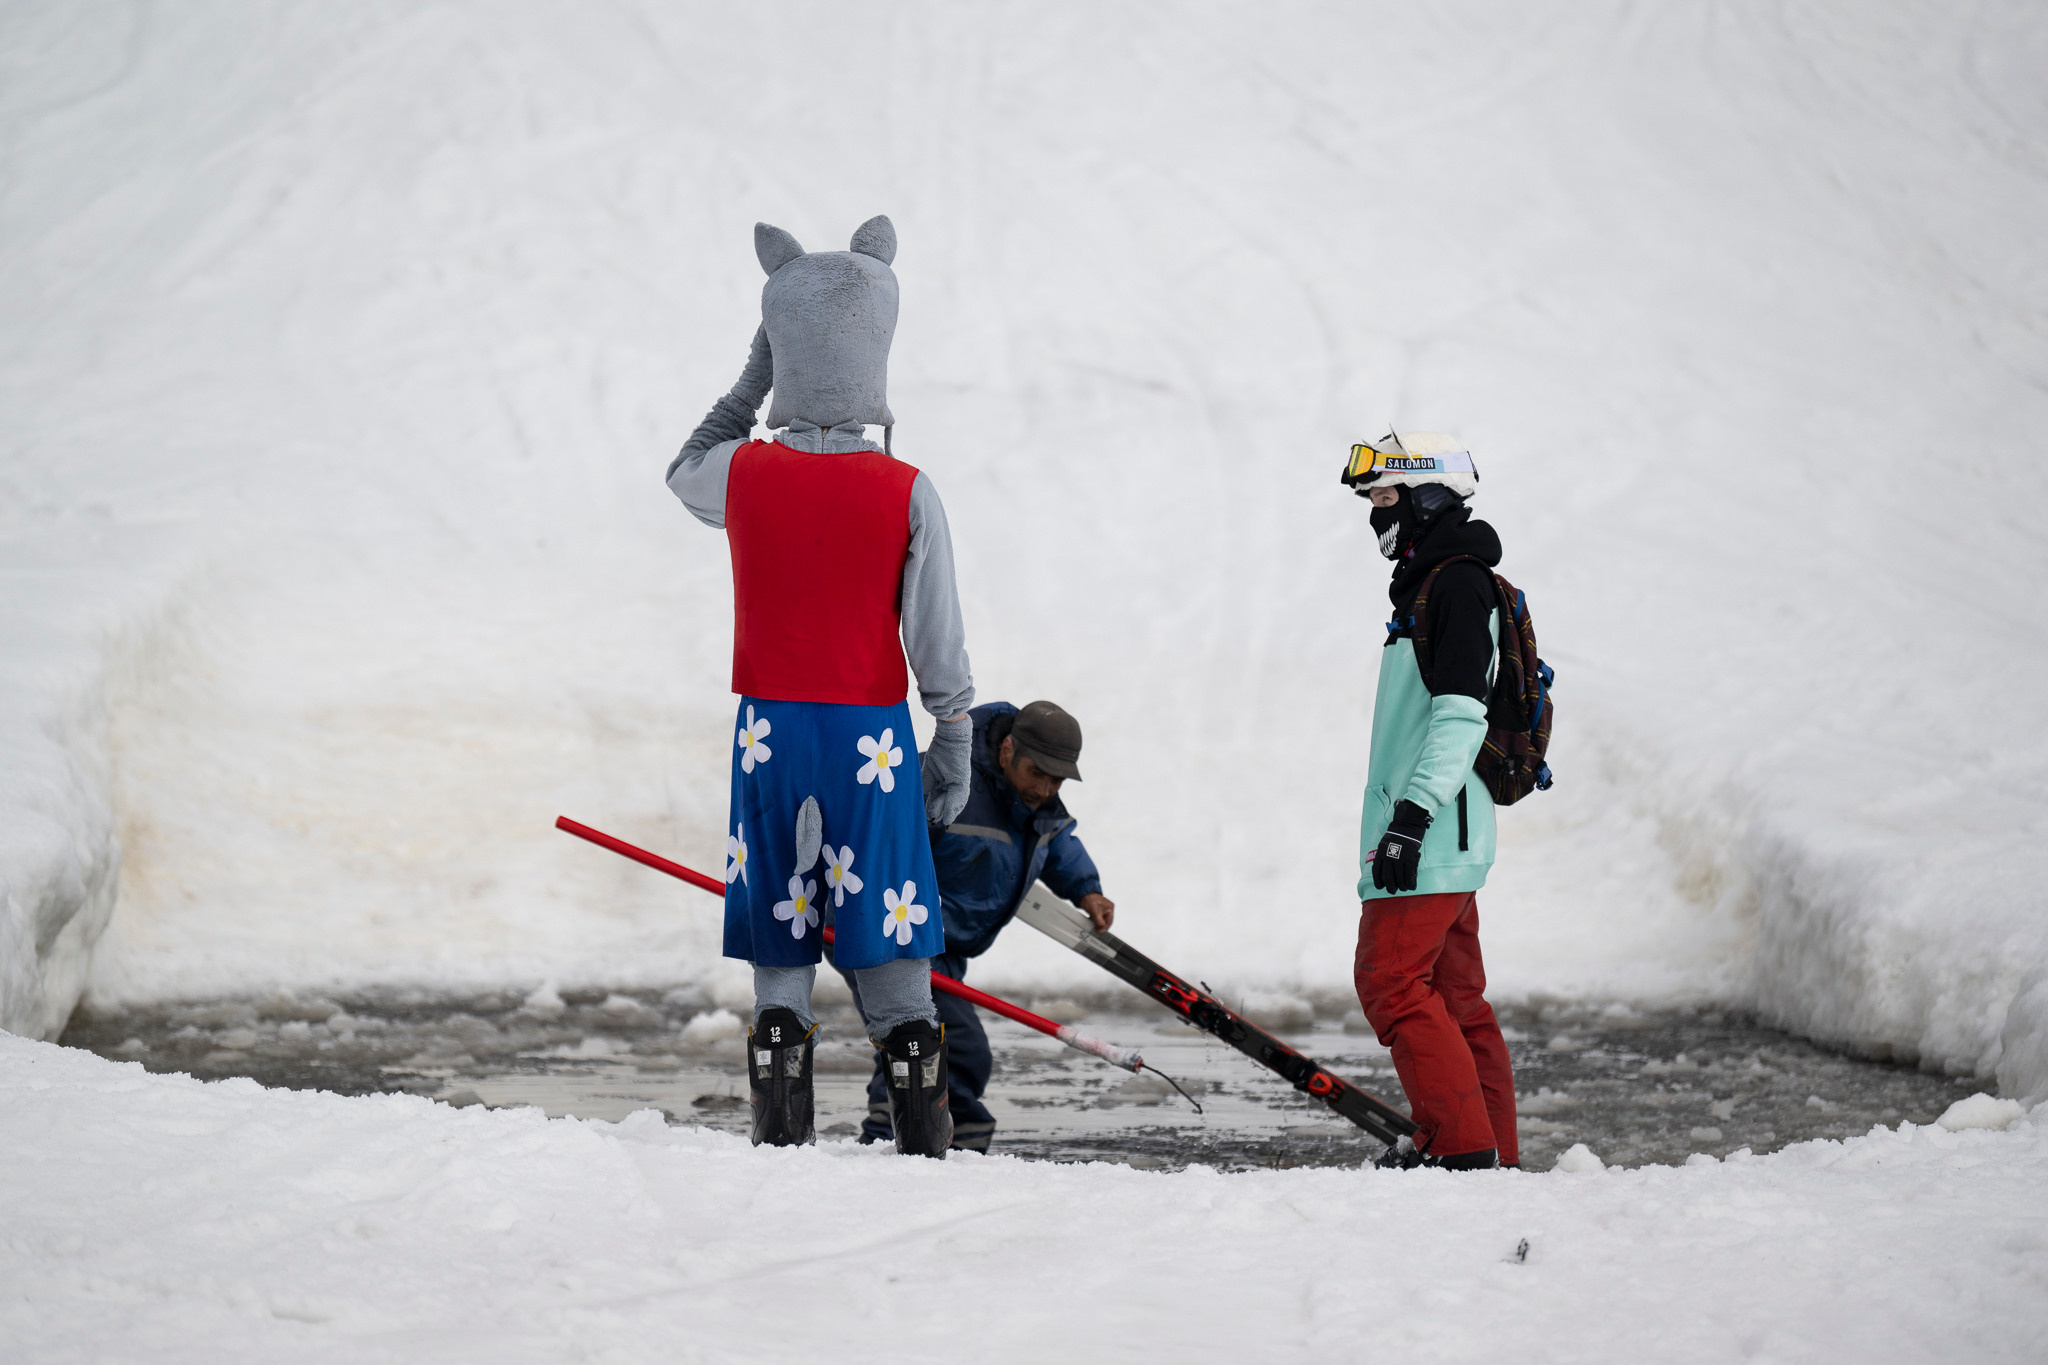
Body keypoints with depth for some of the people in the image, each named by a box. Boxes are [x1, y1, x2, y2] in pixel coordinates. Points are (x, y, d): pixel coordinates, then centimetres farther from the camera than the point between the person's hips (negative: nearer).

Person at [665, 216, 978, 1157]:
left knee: (778, 935, 8)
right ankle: (921, 1128, 6)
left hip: (770, 726, 1)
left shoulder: (743, 475, -6)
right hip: (872, 728, -1)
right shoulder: (906, 495, -10)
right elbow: (938, 638, -4)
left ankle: (781, 1127, 6)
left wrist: (759, 365, 18)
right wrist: (953, 743, 8)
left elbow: (684, 470, 20)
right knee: (889, 933, 5)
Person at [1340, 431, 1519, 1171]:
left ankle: (1463, 1142, -14)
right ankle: (1493, 1149, 11)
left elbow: (1461, 714, -21)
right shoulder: (1433, 583, 20)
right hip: (1443, 834, 10)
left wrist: (1413, 814, -25)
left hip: (1430, 832, -10)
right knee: (1453, 991, 10)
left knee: (1391, 980, -12)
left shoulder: (1456, 583, -12)